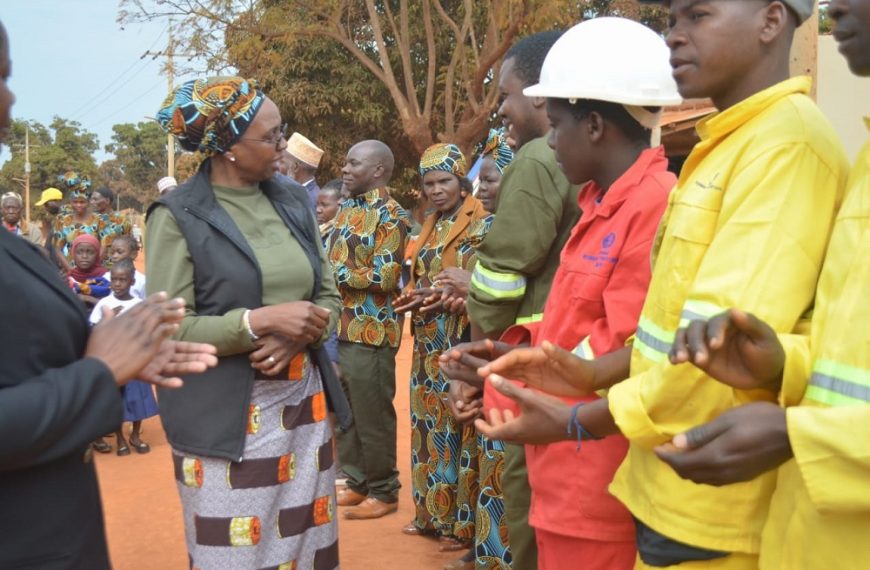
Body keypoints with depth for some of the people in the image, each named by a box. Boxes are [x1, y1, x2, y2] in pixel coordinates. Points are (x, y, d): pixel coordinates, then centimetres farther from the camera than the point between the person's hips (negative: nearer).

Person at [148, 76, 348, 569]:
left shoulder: (293, 201, 8)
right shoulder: (178, 216, -9)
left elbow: (329, 295, 11)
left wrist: (300, 336, -10)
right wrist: (260, 321, -22)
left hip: (303, 403, 5)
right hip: (225, 417, -5)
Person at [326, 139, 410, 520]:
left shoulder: (390, 216, -12)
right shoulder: (346, 209, 13)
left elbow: (385, 276, -19)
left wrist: (336, 273, -15)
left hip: (370, 331, -8)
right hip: (338, 327, 8)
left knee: (372, 415, 1)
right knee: (343, 410, 15)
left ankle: (384, 492, 14)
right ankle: (357, 482, 28)